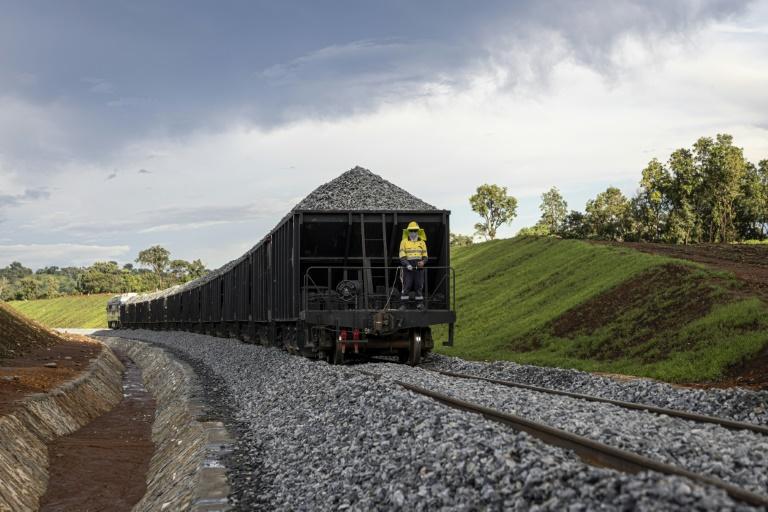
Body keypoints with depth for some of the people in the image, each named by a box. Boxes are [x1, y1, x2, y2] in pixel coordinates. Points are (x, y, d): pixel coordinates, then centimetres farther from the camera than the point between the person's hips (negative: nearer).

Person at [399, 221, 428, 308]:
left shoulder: (422, 242, 12)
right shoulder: (404, 242, 3)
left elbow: (425, 256, 11)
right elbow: (402, 257, -3)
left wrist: (423, 262, -11)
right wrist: (407, 264, -19)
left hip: (419, 268, 2)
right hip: (408, 268, -2)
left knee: (419, 286, 3)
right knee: (406, 287, -4)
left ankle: (420, 304, 7)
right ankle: (403, 304, -2)